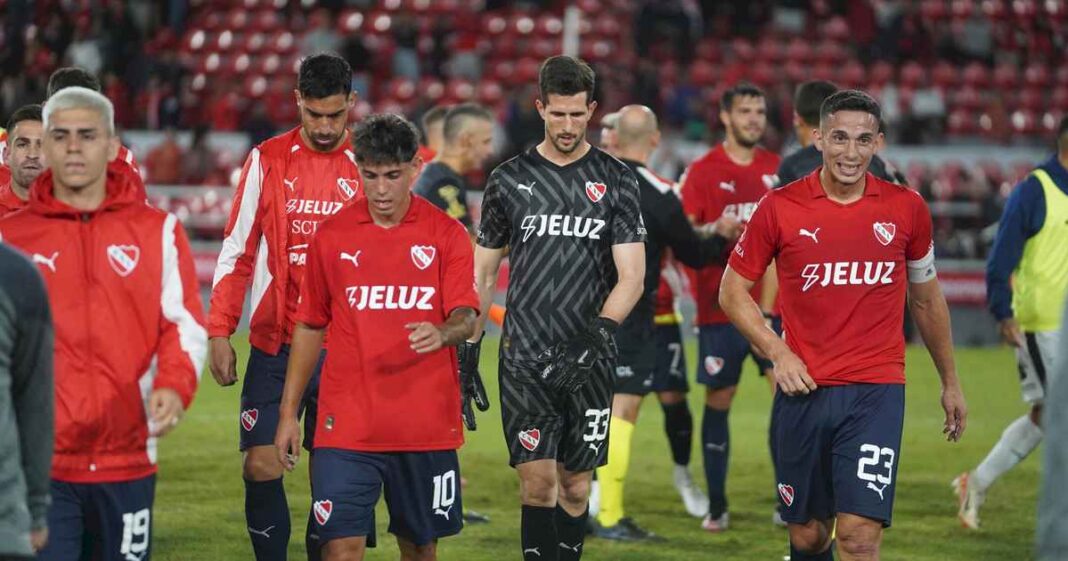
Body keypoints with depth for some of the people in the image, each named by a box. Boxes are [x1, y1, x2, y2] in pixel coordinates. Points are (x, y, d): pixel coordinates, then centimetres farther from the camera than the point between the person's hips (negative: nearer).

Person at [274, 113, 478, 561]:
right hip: (347, 426, 0)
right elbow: (309, 327, 11)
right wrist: (288, 413, 9)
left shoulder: (446, 234, 1)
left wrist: (444, 332, -31)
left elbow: (465, 318, -7)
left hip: (427, 424, 0)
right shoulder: (332, 235, 5)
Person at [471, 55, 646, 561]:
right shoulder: (509, 180, 6)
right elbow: (484, 276, 12)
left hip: (589, 362, 0)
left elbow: (631, 277, -3)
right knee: (537, 482, -9)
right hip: (525, 360, 0)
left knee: (575, 485, 6)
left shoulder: (615, 181, 3)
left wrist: (598, 333, -19)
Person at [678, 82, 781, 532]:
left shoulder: (778, 170, 10)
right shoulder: (703, 171, -1)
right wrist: (715, 230, -23)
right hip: (720, 307, -2)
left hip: (771, 304, 2)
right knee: (718, 402, 3)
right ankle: (716, 506, 12)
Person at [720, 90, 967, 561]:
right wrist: (777, 352, -7)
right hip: (803, 389, 1)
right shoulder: (780, 207, -2)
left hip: (876, 391, -1)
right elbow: (733, 292, 6)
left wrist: (950, 382, 21)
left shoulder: (907, 208, 2)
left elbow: (926, 298, 16)